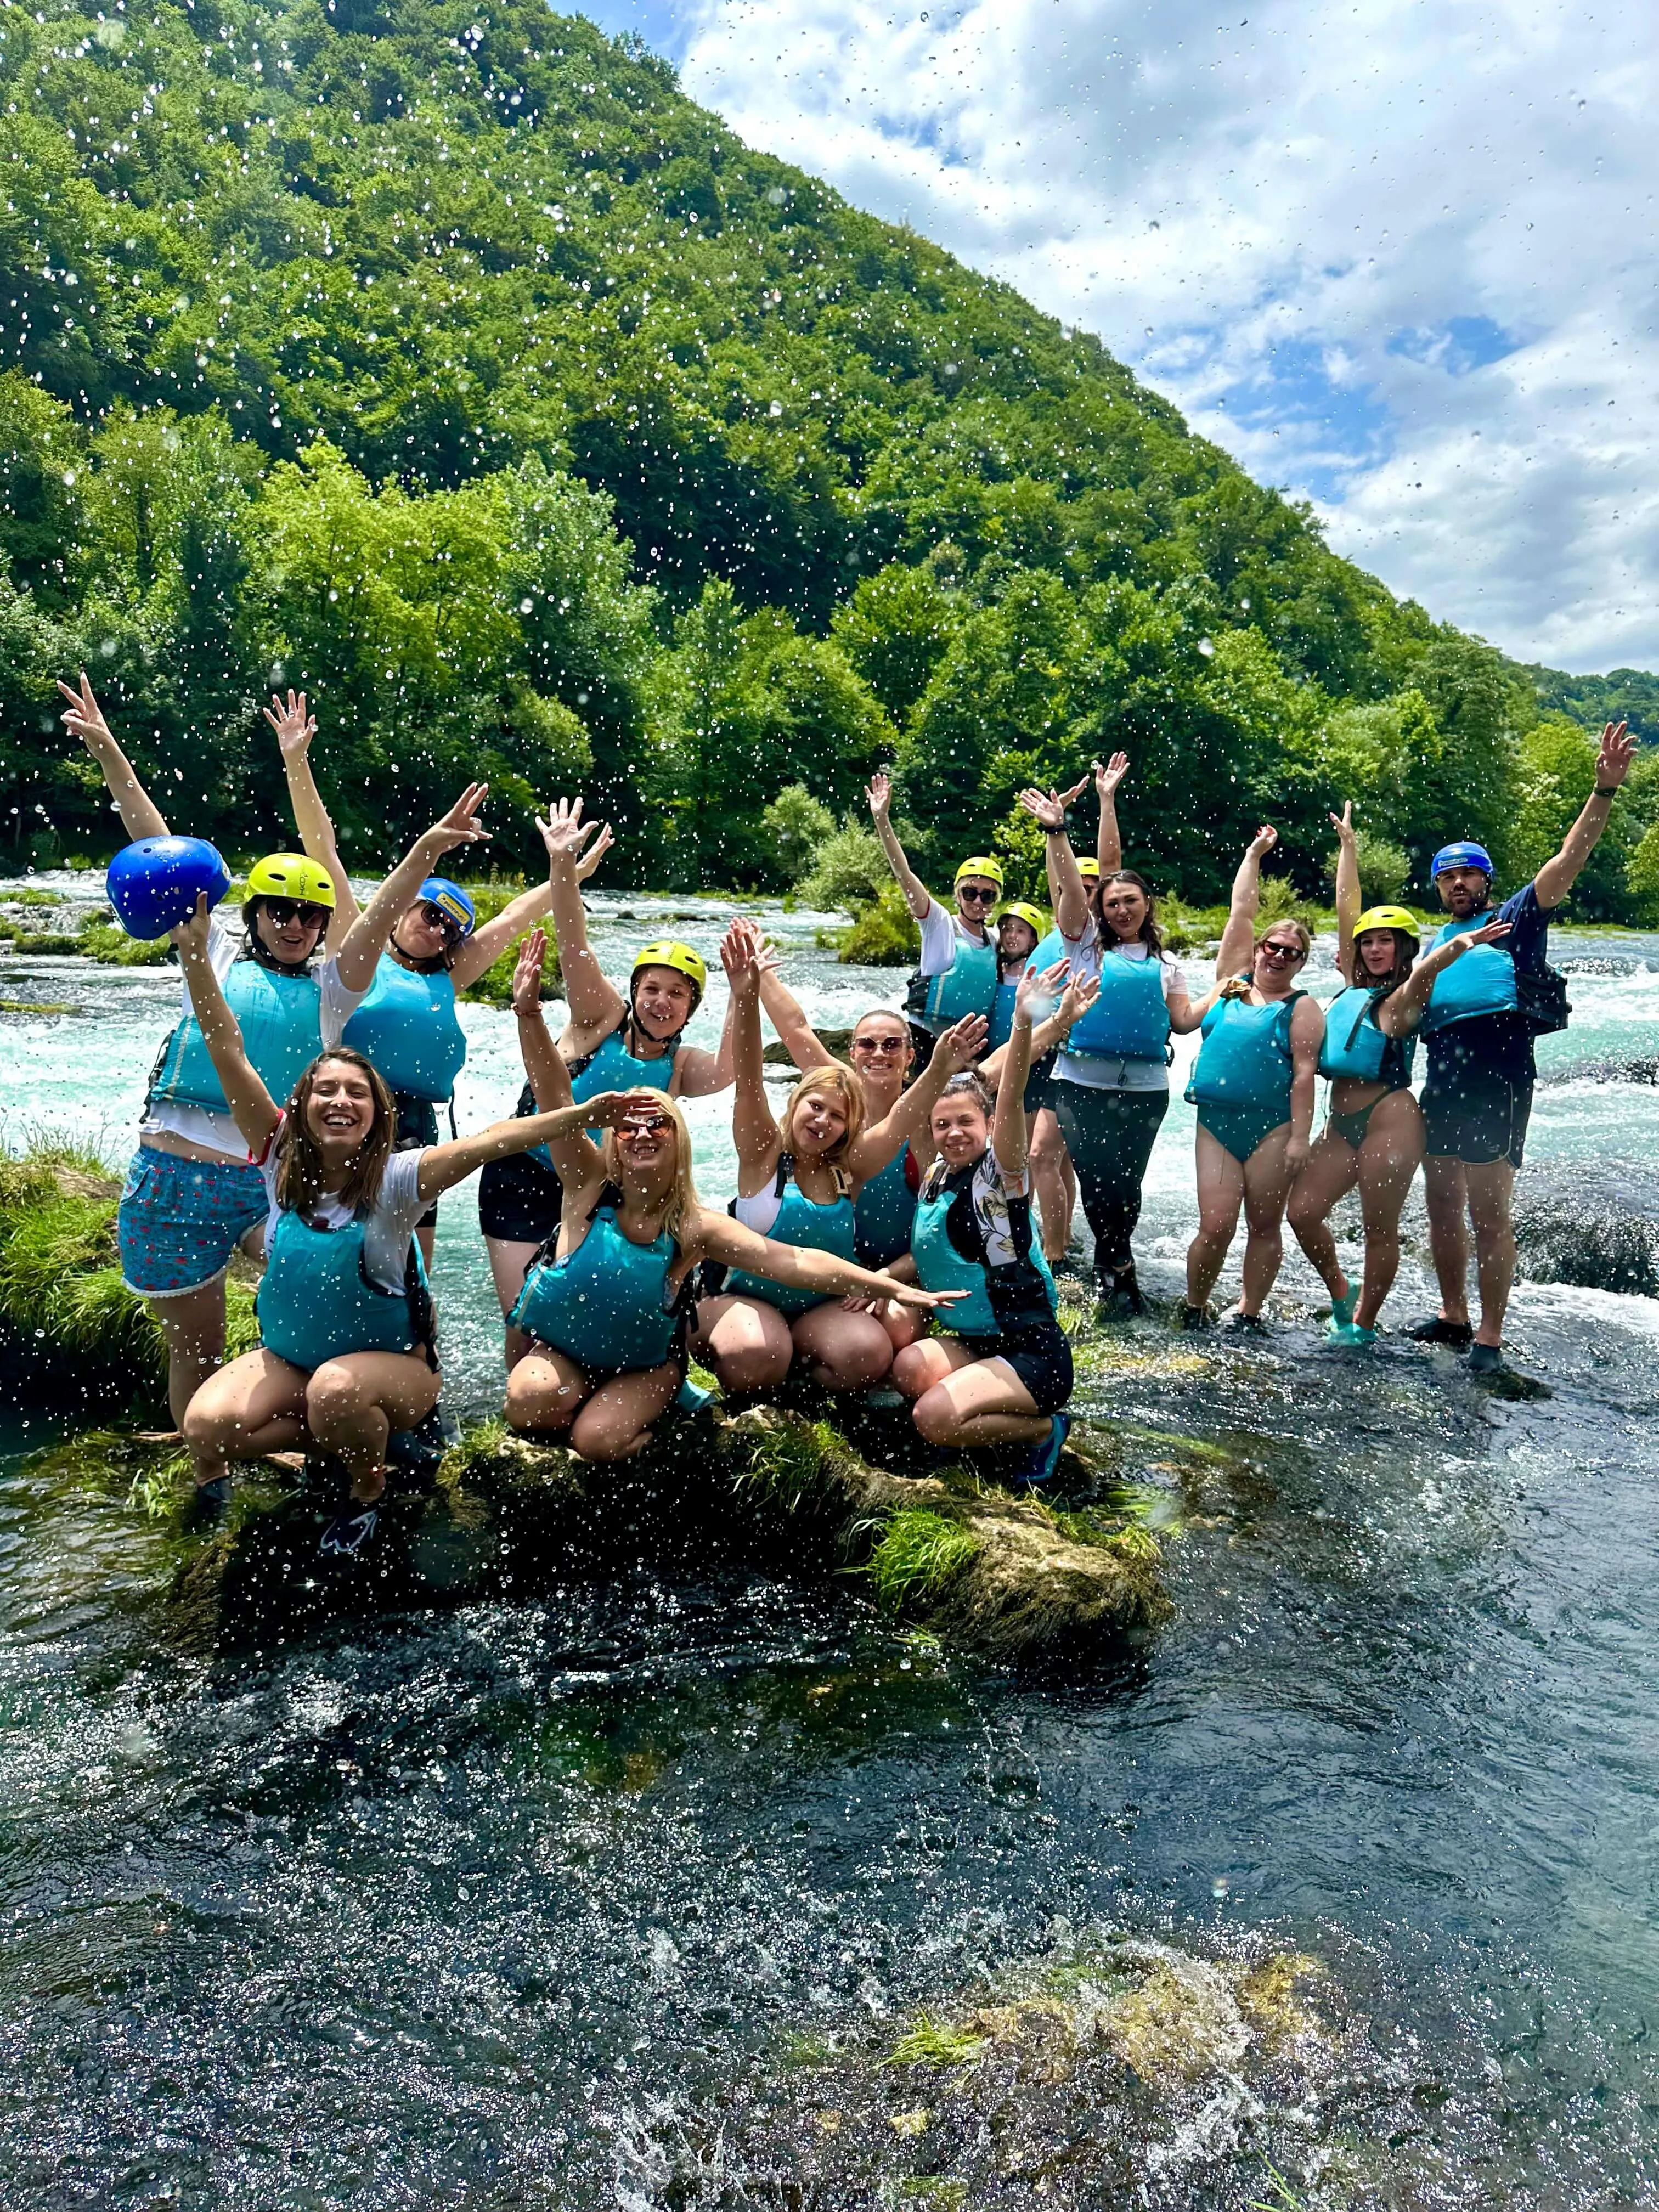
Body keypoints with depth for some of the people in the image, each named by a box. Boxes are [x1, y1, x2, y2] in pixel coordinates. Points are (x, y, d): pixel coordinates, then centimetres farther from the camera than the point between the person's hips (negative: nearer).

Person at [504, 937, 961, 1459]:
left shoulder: (696, 1227, -19)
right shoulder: (591, 1186, -16)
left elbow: (793, 1262, -27)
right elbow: (553, 1098, -27)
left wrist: (891, 1288, -36)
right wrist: (528, 1011, -41)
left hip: (645, 1361, -1)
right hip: (558, 1345, 1)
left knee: (599, 1441, -24)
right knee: (530, 1408, -27)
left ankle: (644, 1405, 10)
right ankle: (583, 1396, 8)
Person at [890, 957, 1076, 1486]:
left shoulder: (1000, 1174, -12)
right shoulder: (935, 1177, 8)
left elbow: (1010, 1102, -30)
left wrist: (1022, 1022, -46)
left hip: (1033, 1353, -7)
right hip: (973, 1343, 7)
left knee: (934, 1416, -27)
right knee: (909, 1367, -24)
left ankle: (1044, 1428, 0)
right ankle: (999, 1416, 2)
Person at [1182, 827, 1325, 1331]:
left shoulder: (1302, 1008, 3)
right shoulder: (1232, 983, 13)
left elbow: (1304, 1075, -5)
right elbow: (1241, 910, 15)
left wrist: (1300, 1137, -12)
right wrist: (1255, 853, 21)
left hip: (1271, 1126, -2)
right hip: (1216, 1122, 2)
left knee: (1264, 1226, 4)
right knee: (1216, 1225, -4)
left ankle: (1248, 1311, 16)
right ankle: (1194, 1309, 11)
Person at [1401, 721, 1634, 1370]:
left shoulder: (1516, 918, 6)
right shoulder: (1434, 943, 23)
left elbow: (1570, 859, -8)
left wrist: (1605, 790, -20)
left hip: (1497, 1081, -6)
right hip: (1441, 1083, 6)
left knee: (1488, 1210, -6)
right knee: (1442, 1206, 11)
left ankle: (1490, 1336, 1)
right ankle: (1453, 1316, 24)